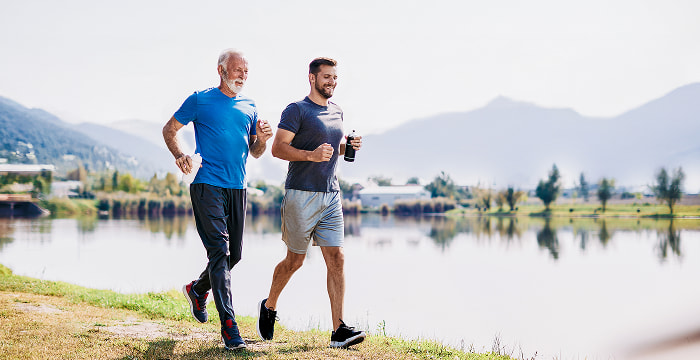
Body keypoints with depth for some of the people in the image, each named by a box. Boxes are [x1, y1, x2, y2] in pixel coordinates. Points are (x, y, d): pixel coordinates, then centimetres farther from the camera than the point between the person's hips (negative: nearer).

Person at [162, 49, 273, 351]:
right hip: (208, 185, -6)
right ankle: (228, 326, -14)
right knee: (219, 250, -14)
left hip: (238, 187, 6)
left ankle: (198, 290, 39)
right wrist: (180, 155, -12)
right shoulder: (200, 100, 1)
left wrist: (262, 139, -3)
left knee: (234, 254, 11)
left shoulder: (249, 107, 15)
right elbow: (169, 130, 6)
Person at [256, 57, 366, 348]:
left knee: (336, 259, -4)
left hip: (331, 196, 6)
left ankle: (339, 330, -5)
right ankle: (269, 307, 31)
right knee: (295, 260, 5)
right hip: (301, 195, -6)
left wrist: (348, 146, 7)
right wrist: (311, 155, -26)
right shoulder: (297, 110, -6)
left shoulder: (336, 112, 16)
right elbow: (278, 148, -13)